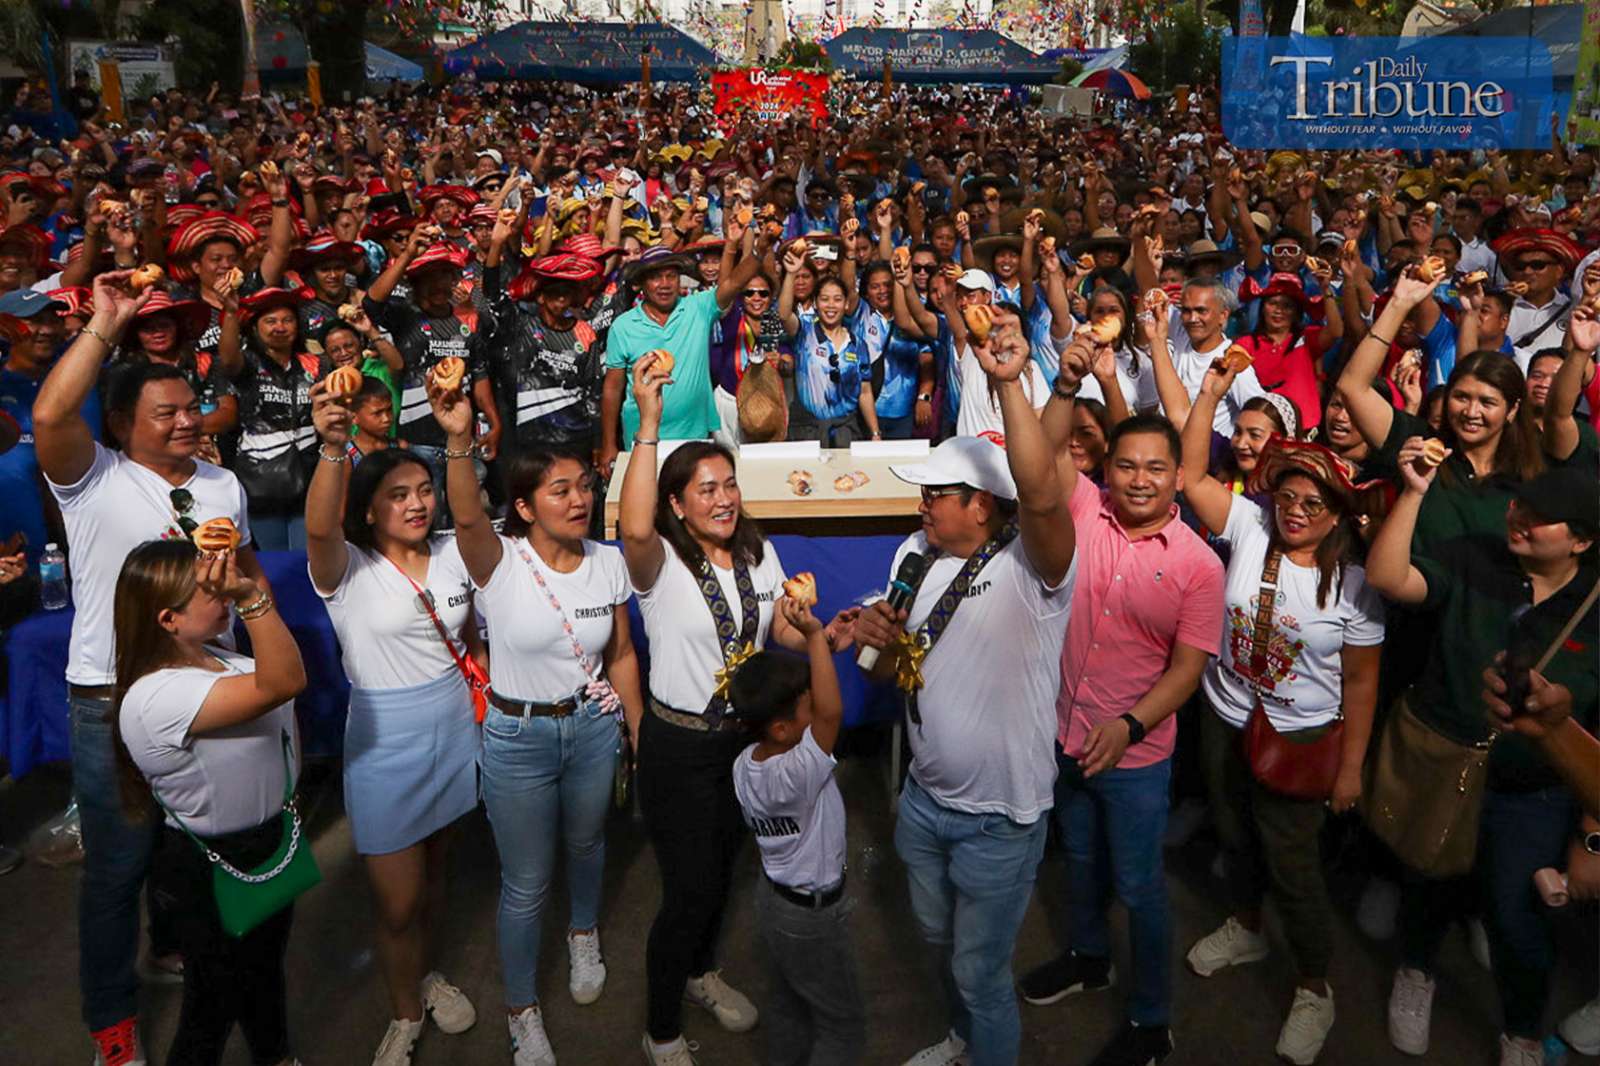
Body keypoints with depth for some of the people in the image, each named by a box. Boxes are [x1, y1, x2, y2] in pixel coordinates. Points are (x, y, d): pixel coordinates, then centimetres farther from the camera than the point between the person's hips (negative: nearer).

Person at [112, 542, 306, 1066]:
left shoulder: (210, 657, -5)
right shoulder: (156, 697, -35)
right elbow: (284, 682, -46)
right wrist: (248, 593, -52)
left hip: (270, 841, 10)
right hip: (215, 870, -10)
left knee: (266, 968, 32)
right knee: (215, 1003, 15)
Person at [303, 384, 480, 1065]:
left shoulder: (451, 555, 2)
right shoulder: (348, 569, -12)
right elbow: (320, 528, -36)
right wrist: (334, 447, -52)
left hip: (454, 729, 4)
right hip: (386, 744, -4)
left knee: (435, 870, 22)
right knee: (397, 901, 5)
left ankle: (426, 976, 46)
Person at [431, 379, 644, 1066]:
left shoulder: (607, 563, -6)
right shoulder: (500, 563, -18)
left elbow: (620, 656, 3)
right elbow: (467, 519, -41)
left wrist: (639, 732, 6)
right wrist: (459, 442, -58)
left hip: (593, 726, 3)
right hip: (518, 737, -3)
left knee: (586, 843, 25)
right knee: (526, 882, 9)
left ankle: (584, 934, 58)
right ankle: (522, 1010, 33)